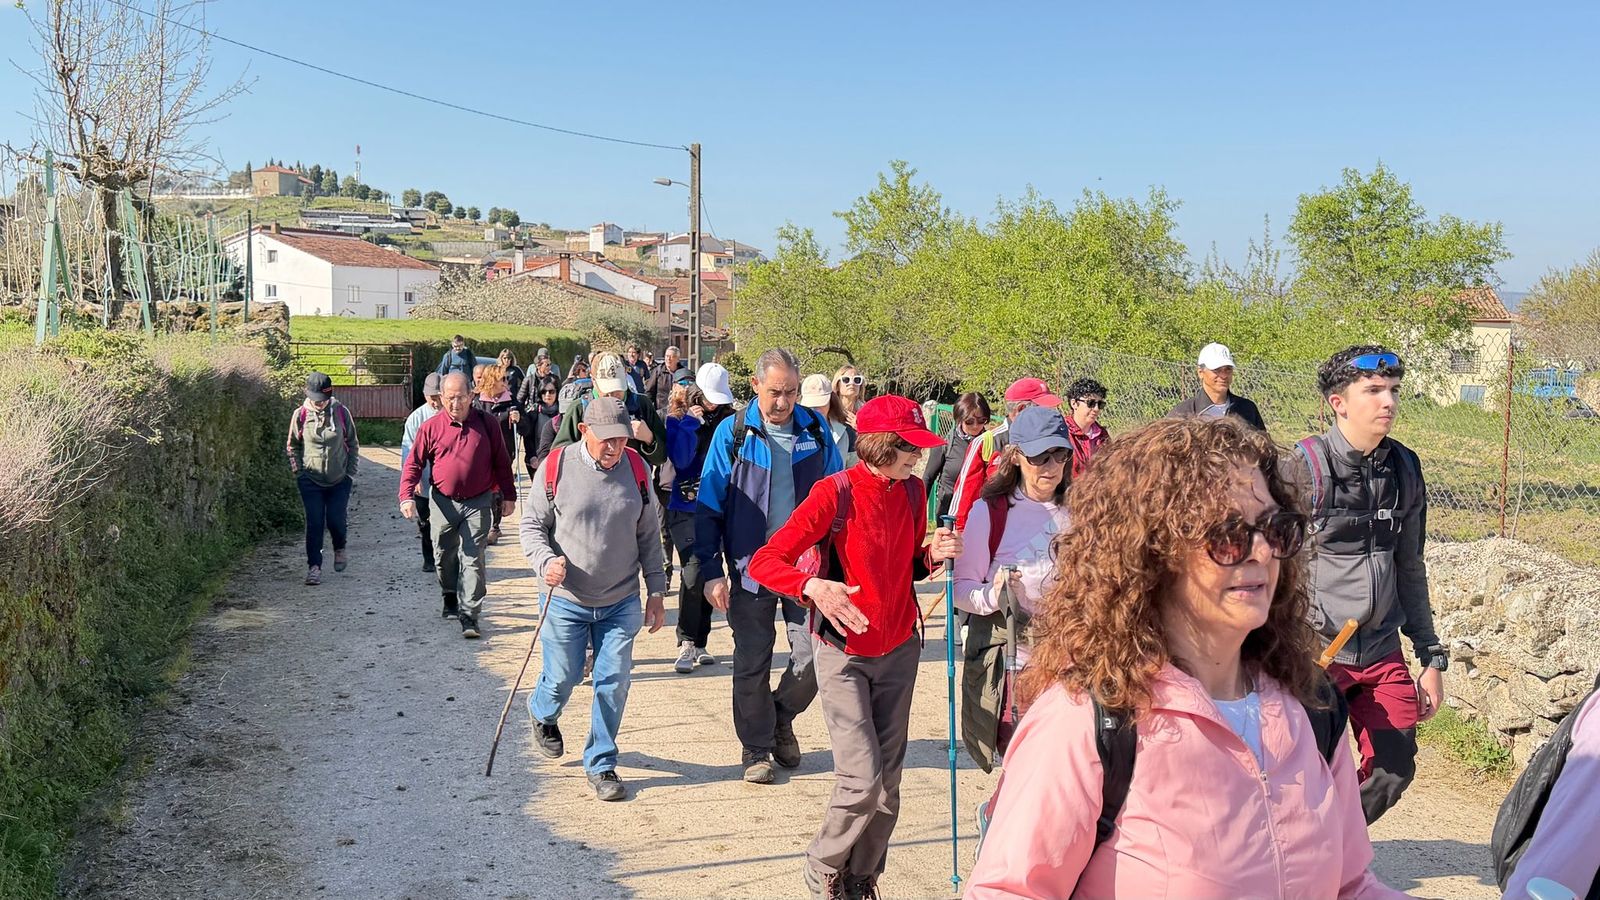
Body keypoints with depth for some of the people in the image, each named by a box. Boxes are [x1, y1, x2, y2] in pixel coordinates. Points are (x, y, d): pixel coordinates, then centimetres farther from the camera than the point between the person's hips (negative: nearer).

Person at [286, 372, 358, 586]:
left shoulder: (341, 412, -4)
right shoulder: (301, 415, -4)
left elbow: (353, 444, 6)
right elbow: (292, 446, 9)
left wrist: (351, 472, 2)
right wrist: (298, 472, 1)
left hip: (339, 479, 0)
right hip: (310, 480, 0)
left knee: (335, 520, -2)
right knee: (314, 523, -4)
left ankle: (340, 550, 29)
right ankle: (314, 566, 3)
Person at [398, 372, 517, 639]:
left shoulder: (487, 424, -1)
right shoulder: (431, 427, -2)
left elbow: (501, 462, 6)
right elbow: (413, 464, 0)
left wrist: (508, 495, 8)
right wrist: (407, 496, -13)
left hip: (477, 503, -1)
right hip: (443, 502, 2)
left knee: (473, 558, -6)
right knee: (444, 556, 15)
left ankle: (469, 614, -5)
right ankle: (451, 597, 39)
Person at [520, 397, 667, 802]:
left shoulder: (636, 468, -2)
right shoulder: (556, 467, -9)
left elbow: (648, 536, 7)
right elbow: (531, 525, -1)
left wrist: (656, 592, 6)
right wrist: (546, 560, -20)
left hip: (622, 602, 2)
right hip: (566, 601, -2)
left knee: (614, 683, 2)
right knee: (562, 678, 9)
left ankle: (601, 764, 20)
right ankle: (543, 713, 46)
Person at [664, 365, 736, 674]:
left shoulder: (728, 420, 6)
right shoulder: (680, 419, -1)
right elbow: (680, 459, -14)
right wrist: (690, 424, -15)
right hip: (685, 508, -3)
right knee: (693, 573, -14)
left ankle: (699, 643, 17)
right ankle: (686, 644, -5)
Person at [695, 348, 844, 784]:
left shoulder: (816, 429, 1)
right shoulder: (732, 433, -5)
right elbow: (708, 507, -3)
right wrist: (711, 571, -8)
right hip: (751, 566, -1)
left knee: (813, 655, 1)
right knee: (751, 664, 9)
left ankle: (782, 715, 30)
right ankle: (756, 747, 27)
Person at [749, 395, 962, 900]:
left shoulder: (913, 492, 2)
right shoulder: (835, 493, -16)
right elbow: (764, 563, -18)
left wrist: (932, 556, -7)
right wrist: (815, 586, -37)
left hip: (899, 649, 6)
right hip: (845, 653, -5)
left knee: (888, 780, 8)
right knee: (862, 778, -10)